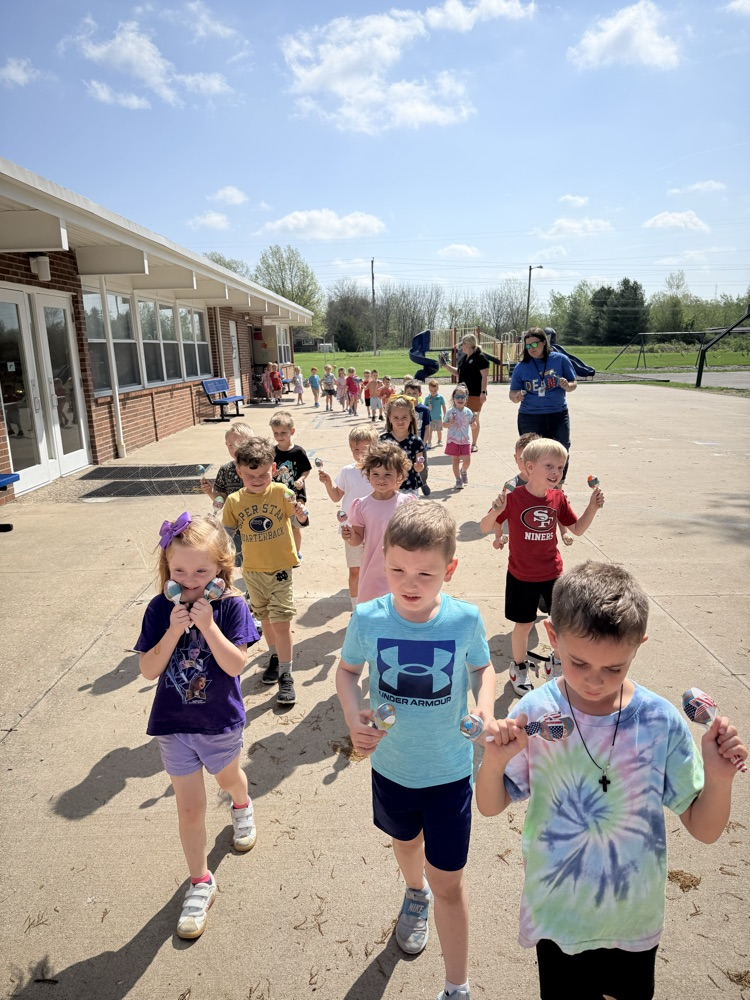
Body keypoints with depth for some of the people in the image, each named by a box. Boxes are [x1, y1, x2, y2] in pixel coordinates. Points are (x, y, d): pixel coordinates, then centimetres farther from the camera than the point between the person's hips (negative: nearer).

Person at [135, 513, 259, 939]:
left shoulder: (231, 606, -19)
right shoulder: (160, 609, -13)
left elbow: (236, 665, -24)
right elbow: (149, 669, -14)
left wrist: (207, 625, -34)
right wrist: (174, 631, -28)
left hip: (221, 721, 0)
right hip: (174, 724, 1)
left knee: (228, 777, 28)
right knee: (190, 807, 9)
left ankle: (242, 807, 63)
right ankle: (201, 882, 31)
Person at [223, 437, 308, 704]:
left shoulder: (280, 492, -12)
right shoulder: (234, 501, -5)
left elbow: (300, 518, -19)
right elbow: (228, 532, 6)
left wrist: (301, 513, -38)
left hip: (281, 567, -3)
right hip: (252, 570, 3)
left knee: (281, 621, -4)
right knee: (265, 617, 20)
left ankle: (286, 675, 9)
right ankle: (275, 656, 43)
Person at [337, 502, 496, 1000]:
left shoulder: (466, 619, -22)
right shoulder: (368, 618, -21)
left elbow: (483, 667, -2)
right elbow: (348, 670, -3)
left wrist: (485, 708, -20)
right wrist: (353, 716, -20)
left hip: (450, 771, -2)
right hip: (391, 765, 2)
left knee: (448, 883, 9)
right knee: (406, 842, 31)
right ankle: (416, 893, 65)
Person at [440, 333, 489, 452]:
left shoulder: (480, 358, -11)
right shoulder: (463, 358, 13)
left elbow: (485, 376, -14)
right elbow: (458, 373, 23)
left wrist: (483, 392, -21)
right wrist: (446, 365, 13)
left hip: (475, 394, -8)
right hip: (463, 393, 8)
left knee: (473, 419, 1)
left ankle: (474, 444, 13)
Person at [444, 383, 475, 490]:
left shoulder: (468, 412, -1)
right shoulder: (450, 411, -6)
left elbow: (472, 426, 5)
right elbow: (445, 425, -1)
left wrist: (473, 421, -16)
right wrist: (450, 423, -21)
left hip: (465, 440, 1)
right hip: (453, 440, -1)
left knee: (467, 460, -2)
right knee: (455, 460, 4)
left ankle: (464, 471, 31)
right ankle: (458, 480, 17)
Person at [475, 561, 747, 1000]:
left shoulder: (661, 721, -18)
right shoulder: (535, 714, -20)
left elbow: (704, 829, -8)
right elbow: (490, 807, -8)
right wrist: (493, 762, -29)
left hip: (635, 919, 1)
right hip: (556, 915, 0)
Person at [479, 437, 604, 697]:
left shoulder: (558, 498, -4)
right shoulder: (514, 498, -18)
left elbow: (577, 529, 6)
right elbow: (484, 528, -17)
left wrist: (593, 507, -9)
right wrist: (495, 512, -37)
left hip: (552, 573, 4)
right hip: (521, 576, -3)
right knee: (523, 624, 10)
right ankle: (519, 667, 36)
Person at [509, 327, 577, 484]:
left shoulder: (560, 359, 2)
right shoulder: (521, 367, 3)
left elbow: (573, 384, 7)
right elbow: (512, 393, 6)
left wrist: (567, 385, -16)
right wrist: (516, 396, -17)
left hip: (558, 415, 0)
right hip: (530, 418, 0)